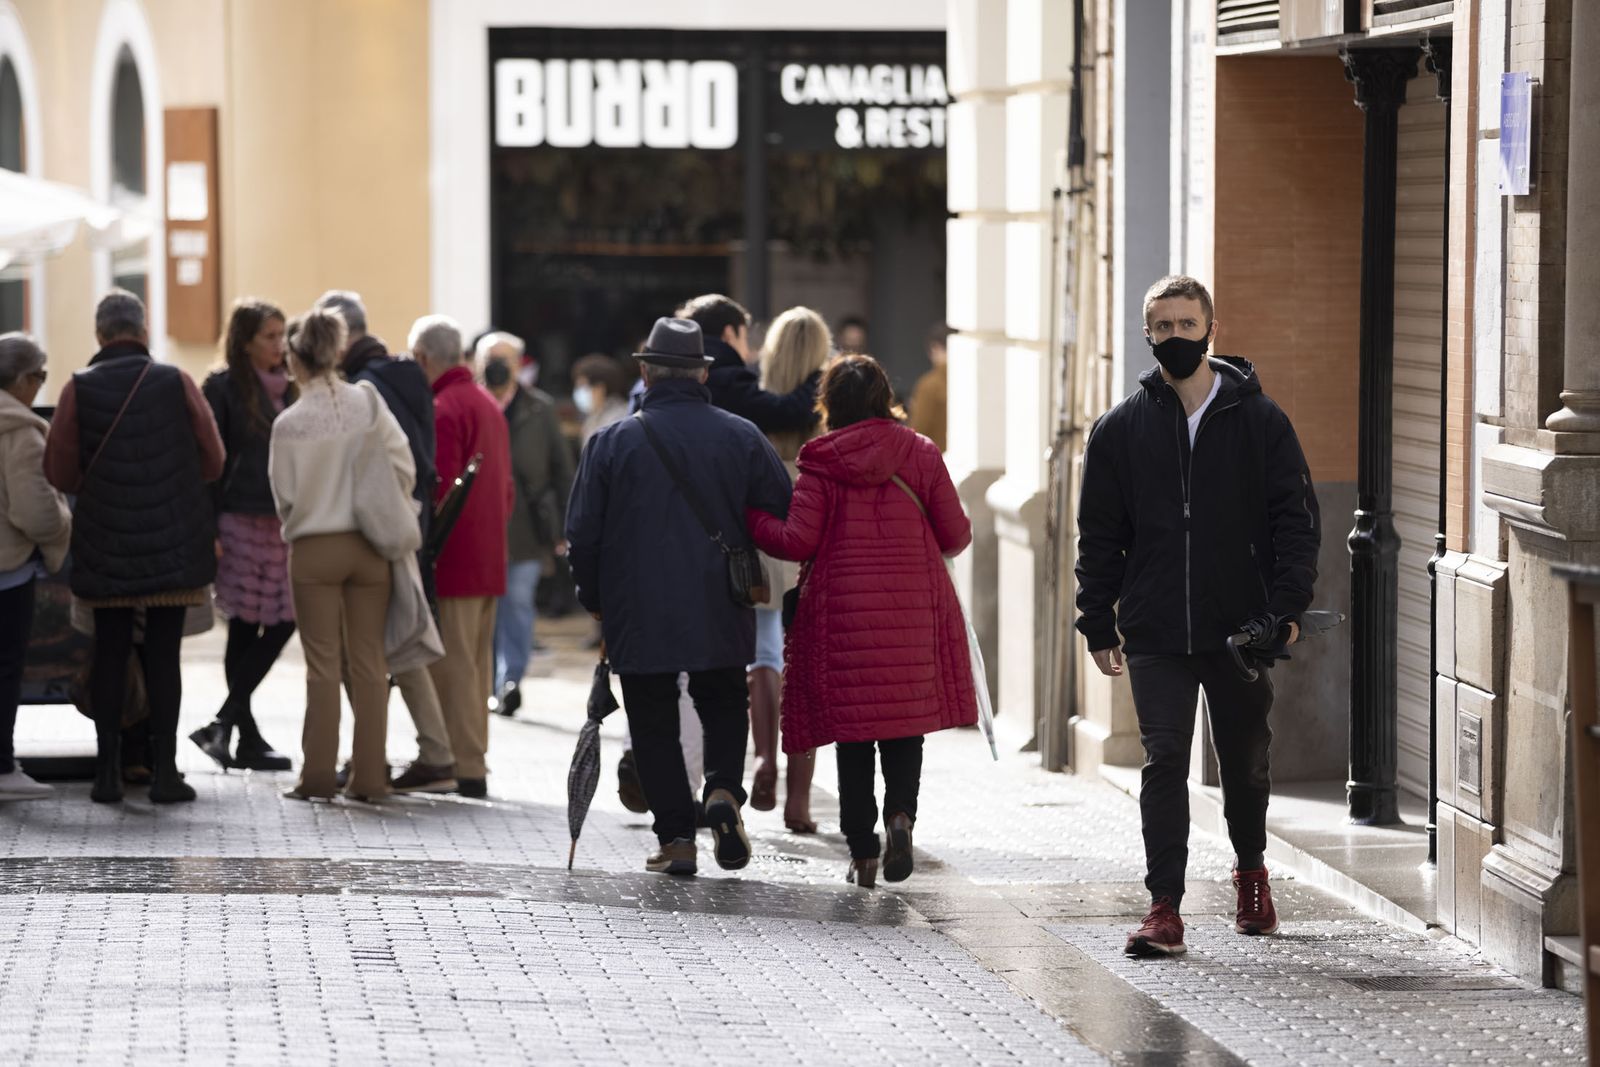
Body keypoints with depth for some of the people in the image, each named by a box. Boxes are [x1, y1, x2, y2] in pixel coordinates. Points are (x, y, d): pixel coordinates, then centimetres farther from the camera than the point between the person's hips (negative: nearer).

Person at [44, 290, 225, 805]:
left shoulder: (79, 389, -5)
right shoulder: (176, 383, -4)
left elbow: (59, 472, -3)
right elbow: (213, 462, 2)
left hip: (104, 548, 1)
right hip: (173, 548, 0)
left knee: (109, 655, 9)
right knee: (163, 655, 4)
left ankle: (108, 771, 8)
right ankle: (164, 770, 2)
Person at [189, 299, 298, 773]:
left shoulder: (289, 388, 14)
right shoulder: (223, 388, -2)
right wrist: (208, 532, -12)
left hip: (285, 522, 5)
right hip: (241, 521, -5)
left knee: (281, 623, -2)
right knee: (245, 632, -3)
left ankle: (225, 724, 6)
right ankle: (248, 736, 3)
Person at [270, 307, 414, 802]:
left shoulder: (289, 423, -10)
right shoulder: (367, 402, -5)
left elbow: (284, 496, -3)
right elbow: (403, 468, -3)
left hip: (313, 549, -2)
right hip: (368, 547, 2)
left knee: (323, 663, 4)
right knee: (369, 661, 7)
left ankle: (318, 774, 3)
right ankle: (369, 776, 7)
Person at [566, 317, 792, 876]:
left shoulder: (612, 442, -5)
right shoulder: (742, 437, -1)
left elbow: (582, 535, -2)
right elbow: (785, 517, 1)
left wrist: (596, 600, 12)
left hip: (639, 617, -1)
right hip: (722, 617, 1)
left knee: (654, 724, 9)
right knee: (724, 705, 18)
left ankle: (676, 838, 3)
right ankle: (724, 790, -9)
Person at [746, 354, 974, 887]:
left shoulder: (821, 462, -2)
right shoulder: (920, 453, 3)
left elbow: (798, 541, -8)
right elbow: (956, 535, 3)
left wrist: (749, 518, 8)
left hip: (843, 613, -1)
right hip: (913, 609, 1)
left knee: (852, 730, 7)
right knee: (906, 723, 10)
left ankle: (862, 851, 5)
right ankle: (901, 812, -15)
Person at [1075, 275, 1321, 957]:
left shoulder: (1259, 421, 2)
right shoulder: (1121, 429, 5)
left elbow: (1296, 517, 2)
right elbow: (1099, 535, 8)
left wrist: (1289, 606, -9)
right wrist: (1099, 623, 2)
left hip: (1241, 628, 0)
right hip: (1156, 633, 0)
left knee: (1245, 761, 13)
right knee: (1164, 763, -8)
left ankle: (1250, 869, 38)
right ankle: (1164, 907, -8)